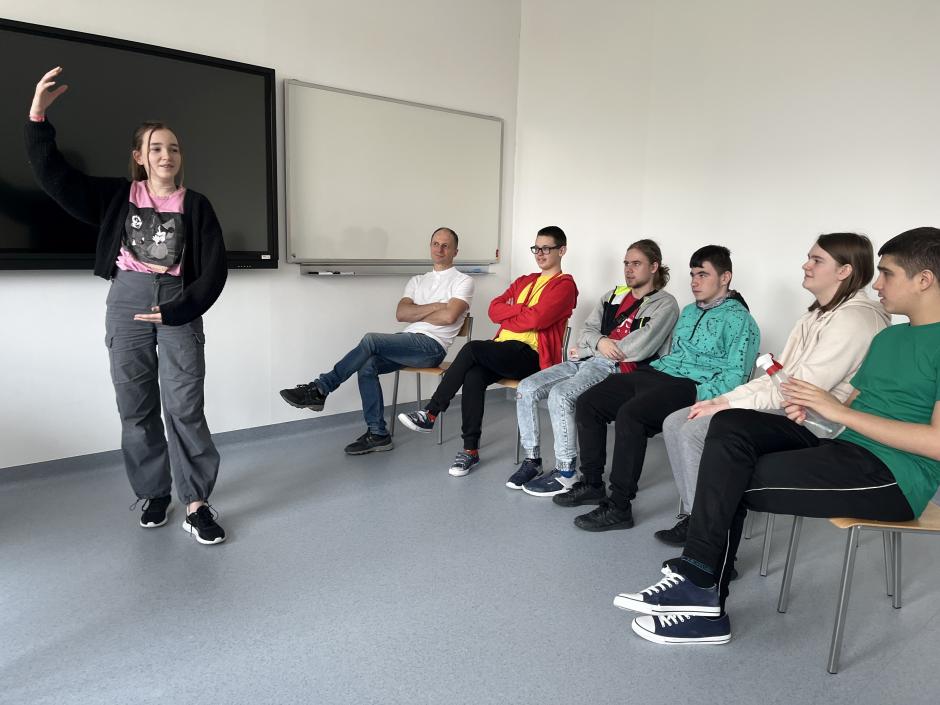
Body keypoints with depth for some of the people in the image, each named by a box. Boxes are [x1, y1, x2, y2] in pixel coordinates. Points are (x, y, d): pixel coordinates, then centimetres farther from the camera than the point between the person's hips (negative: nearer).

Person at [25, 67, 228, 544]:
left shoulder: (195, 205, 4)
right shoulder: (117, 195, 10)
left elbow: (214, 269, -1)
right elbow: (54, 175, 3)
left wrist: (178, 311, -10)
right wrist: (38, 116, -8)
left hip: (178, 305, -2)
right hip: (127, 302, 2)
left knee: (185, 406, -7)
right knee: (136, 406, 5)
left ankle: (195, 504, -1)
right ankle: (154, 494, 19)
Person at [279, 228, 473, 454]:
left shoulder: (463, 281, 4)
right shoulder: (417, 281, 22)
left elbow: (448, 316, -14)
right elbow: (401, 314, 6)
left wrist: (416, 314, 0)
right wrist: (432, 307, -5)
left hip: (432, 346, -6)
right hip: (408, 342, 6)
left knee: (371, 340, -25)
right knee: (367, 366, -22)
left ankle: (319, 390, -17)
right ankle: (377, 434, -15)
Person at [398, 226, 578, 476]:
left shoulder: (564, 285, 2)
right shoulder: (524, 281, 25)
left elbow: (536, 319, -14)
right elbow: (494, 310, 11)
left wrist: (508, 314, 1)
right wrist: (522, 309, -4)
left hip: (531, 355, -6)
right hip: (504, 350, 6)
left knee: (472, 348, -27)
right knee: (474, 375, -26)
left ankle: (430, 415, -18)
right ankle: (470, 450, -20)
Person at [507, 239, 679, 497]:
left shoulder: (665, 304, 3)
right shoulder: (613, 296, 24)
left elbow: (641, 347, -11)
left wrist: (586, 350, -4)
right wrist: (599, 341, -8)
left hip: (618, 368, -7)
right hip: (585, 360, 7)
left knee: (560, 394, -31)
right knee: (527, 388, -11)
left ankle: (566, 473, -19)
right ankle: (532, 461, -3)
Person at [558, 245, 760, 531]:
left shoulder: (739, 319, -3)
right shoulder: (688, 311, 23)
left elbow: (736, 375, -12)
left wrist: (699, 398, -24)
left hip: (689, 386, -8)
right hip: (656, 371, 9)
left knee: (629, 414, -34)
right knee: (587, 403, -5)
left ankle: (619, 506, -23)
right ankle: (592, 484, 6)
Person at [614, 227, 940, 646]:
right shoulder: (887, 337, 20)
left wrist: (840, 410, -17)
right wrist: (812, 408, -3)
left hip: (895, 477, -8)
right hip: (845, 451, 8)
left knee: (730, 481, -20)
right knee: (730, 426, -13)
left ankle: (701, 585, 2)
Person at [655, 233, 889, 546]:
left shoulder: (855, 318, -14)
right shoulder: (819, 314, 17)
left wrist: (729, 406, -16)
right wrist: (724, 398, 2)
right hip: (784, 408, 10)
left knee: (695, 431, -23)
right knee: (675, 422, -4)